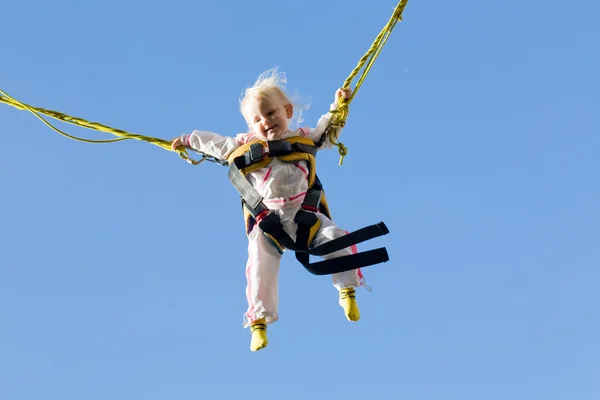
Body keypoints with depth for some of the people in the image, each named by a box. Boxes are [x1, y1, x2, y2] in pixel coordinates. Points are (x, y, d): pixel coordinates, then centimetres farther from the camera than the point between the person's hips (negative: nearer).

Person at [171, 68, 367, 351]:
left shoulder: (302, 138, 7)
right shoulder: (247, 145, 6)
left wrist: (337, 107, 11)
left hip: (305, 214, 1)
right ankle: (258, 321, -3)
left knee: (337, 239, -17)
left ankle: (347, 291, 1)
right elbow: (218, 145, 19)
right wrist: (190, 140, 22)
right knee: (260, 267, -16)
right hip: (268, 221, -1)